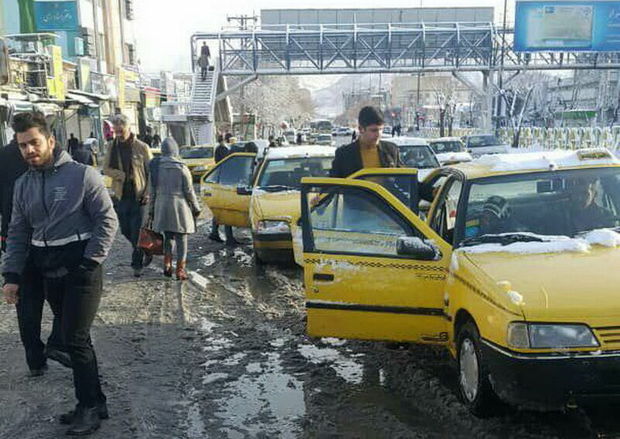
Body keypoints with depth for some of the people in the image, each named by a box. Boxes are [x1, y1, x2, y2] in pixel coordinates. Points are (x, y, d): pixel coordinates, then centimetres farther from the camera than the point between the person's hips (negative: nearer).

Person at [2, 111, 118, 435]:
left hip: (80, 267, -6)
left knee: (75, 338, -7)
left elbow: (107, 220, -9)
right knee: (73, 337, 12)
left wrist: (89, 263, -15)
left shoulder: (82, 174, -8)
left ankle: (90, 406, 8)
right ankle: (93, 402, 23)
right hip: (49, 271, 6)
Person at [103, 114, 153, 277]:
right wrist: (123, 175, -14)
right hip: (121, 196, 4)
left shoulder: (142, 147, -6)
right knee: (125, 231, 11)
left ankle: (137, 264, 13)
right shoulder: (112, 147, 5)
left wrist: (148, 193, -10)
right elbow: (106, 168, 4)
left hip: (138, 196, -4)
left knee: (137, 232, -2)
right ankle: (145, 252, 33)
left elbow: (151, 172, -2)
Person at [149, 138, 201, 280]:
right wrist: (196, 208, 6)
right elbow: (189, 191, -6)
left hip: (162, 207, 3)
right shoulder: (182, 168, -9)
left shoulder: (157, 167, -1)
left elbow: (152, 191, 4)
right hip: (180, 206, -3)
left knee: (168, 236, 18)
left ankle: (167, 264, 9)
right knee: (181, 239, 5)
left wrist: (152, 209, 14)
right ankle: (180, 269, 7)